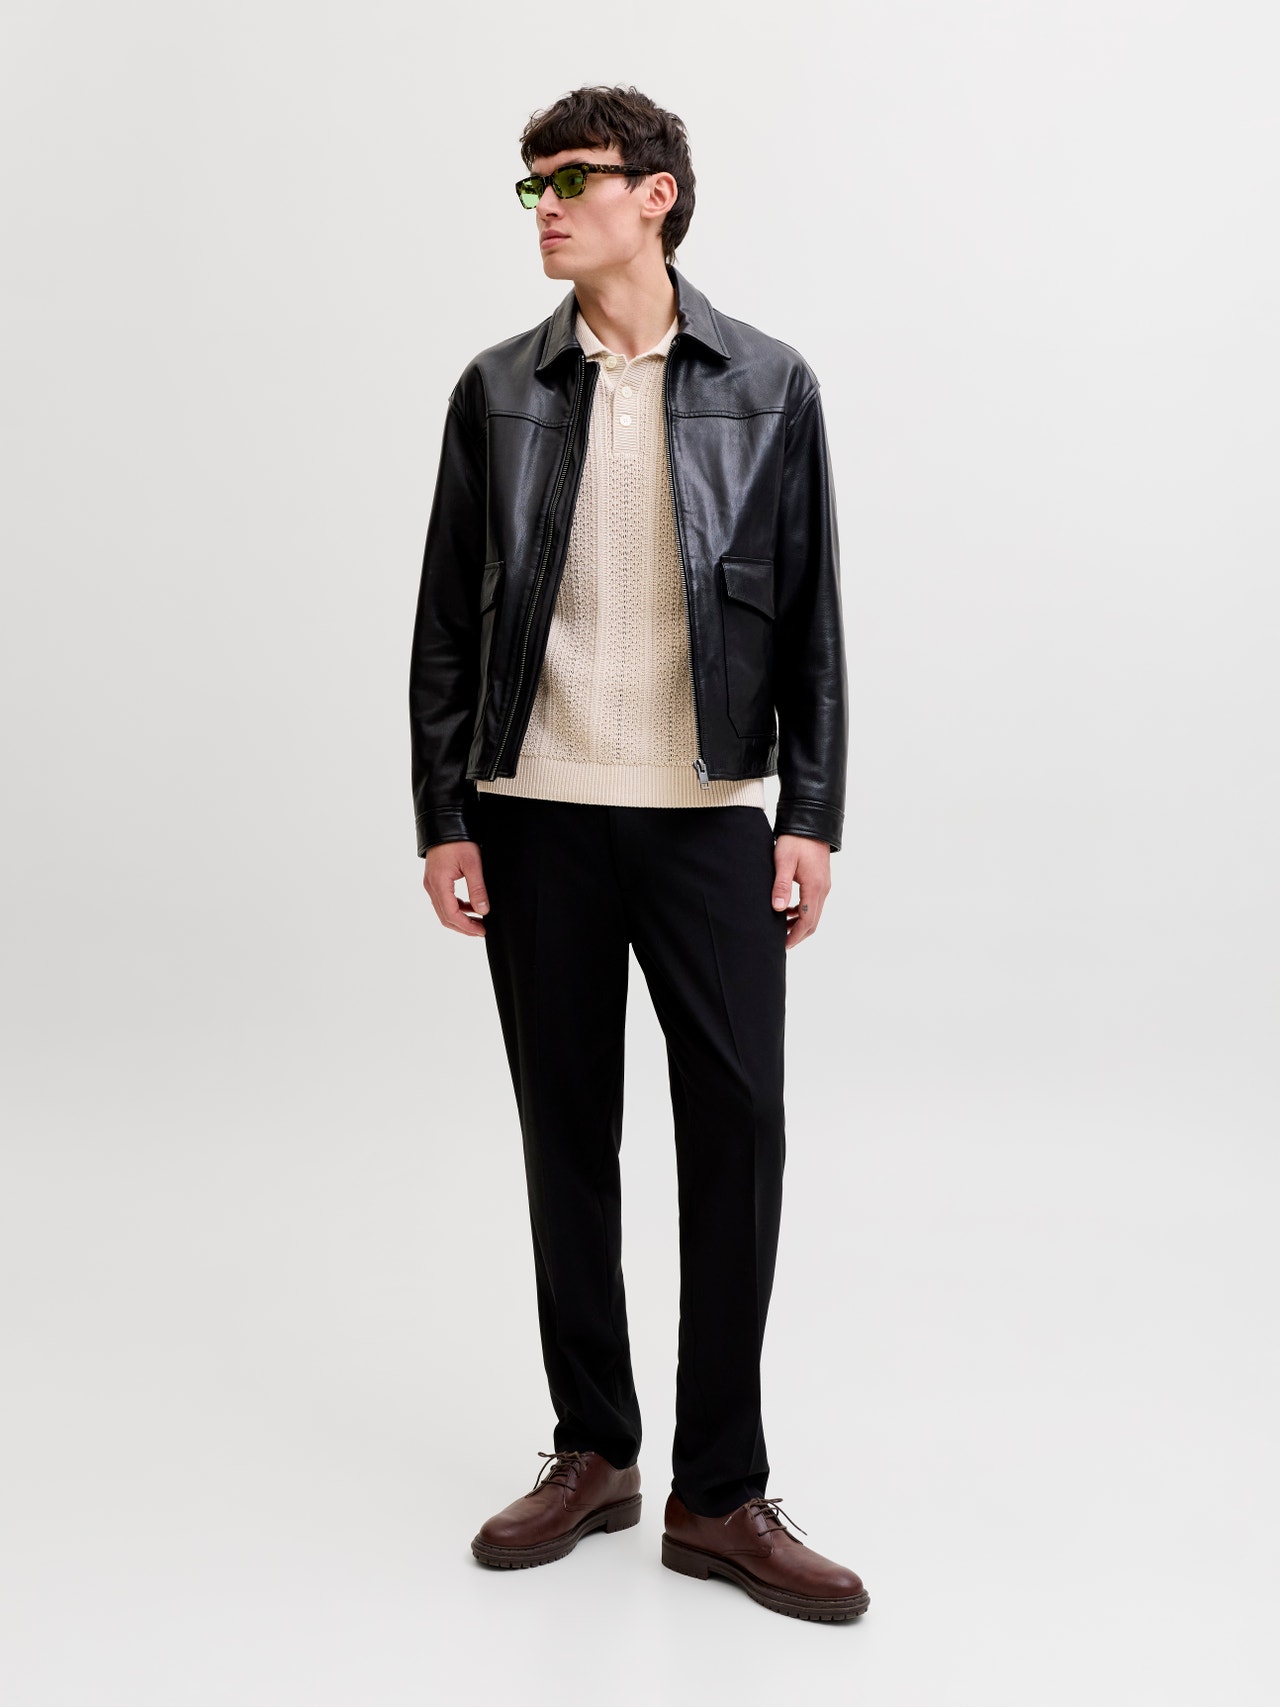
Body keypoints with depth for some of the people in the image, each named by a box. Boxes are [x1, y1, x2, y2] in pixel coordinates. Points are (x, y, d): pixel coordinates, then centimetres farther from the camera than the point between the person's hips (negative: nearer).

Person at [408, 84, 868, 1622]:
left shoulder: (768, 387, 4)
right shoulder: (498, 392, 7)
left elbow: (810, 619, 4)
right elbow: (446, 623, 7)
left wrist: (812, 816, -2)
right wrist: (444, 821, 1)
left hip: (710, 817, -1)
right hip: (537, 820, 1)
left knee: (738, 1135, -2)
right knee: (568, 1138, 9)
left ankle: (720, 1496, 11)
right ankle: (593, 1454, 25)